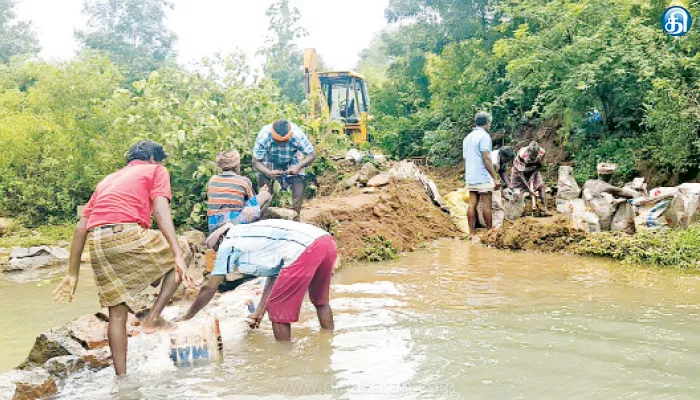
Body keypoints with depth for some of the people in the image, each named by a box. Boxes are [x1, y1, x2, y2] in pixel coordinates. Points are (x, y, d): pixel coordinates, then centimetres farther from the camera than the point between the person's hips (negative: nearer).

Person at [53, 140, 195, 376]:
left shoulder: (108, 179, 32)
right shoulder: (156, 170, 16)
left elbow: (81, 228, 24)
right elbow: (161, 212, -4)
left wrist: (73, 274, 26)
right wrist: (178, 256, -13)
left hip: (97, 243, 6)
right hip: (128, 234, -6)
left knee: (117, 313, 15)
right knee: (181, 258, 18)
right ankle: (153, 317, 7)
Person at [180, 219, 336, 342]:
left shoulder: (229, 243, 12)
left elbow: (209, 288, 15)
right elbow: (274, 276, 28)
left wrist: (187, 317, 25)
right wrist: (259, 312, 32)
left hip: (305, 249, -9)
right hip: (327, 241, 9)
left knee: (278, 309, 7)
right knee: (320, 301, 28)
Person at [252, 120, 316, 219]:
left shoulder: (297, 135, -37)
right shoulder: (263, 137, -37)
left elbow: (312, 154, -29)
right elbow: (256, 161, -32)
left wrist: (298, 166, -46)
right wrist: (269, 173, -51)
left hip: (291, 162, 0)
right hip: (269, 162, 0)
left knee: (298, 180, -19)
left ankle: (296, 215, -10)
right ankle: (263, 215, -8)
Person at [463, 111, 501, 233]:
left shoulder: (467, 138, 15)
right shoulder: (484, 136, -10)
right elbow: (486, 159, -16)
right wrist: (495, 177, -14)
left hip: (470, 177, 7)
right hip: (483, 177, -7)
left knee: (472, 204, 5)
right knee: (486, 204, -1)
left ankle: (471, 232, 4)